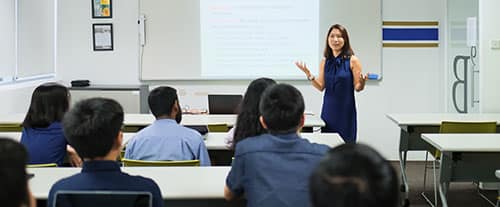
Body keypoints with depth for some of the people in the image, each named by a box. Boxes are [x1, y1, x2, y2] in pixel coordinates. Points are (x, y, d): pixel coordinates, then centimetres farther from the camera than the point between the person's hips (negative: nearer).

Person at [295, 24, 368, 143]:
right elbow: (321, 87, 8)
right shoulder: (325, 61, 7)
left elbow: (357, 88, -3)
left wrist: (362, 82, -25)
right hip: (328, 108, 3)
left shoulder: (352, 60, -4)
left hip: (345, 109, -3)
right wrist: (309, 75, -5)